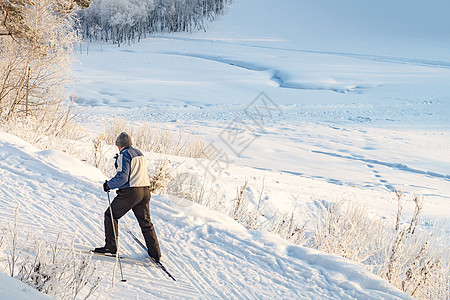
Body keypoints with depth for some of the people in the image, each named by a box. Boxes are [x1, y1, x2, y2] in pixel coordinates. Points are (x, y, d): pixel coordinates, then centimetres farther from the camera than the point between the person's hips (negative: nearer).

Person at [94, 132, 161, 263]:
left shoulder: (124, 155, -10)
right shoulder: (139, 154, 16)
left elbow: (122, 177, -18)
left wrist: (109, 185, -6)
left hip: (130, 193, -8)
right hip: (145, 190, 8)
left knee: (110, 215, 8)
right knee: (146, 222, 13)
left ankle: (111, 246, 7)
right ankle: (155, 253, 14)